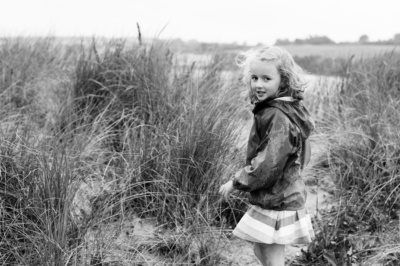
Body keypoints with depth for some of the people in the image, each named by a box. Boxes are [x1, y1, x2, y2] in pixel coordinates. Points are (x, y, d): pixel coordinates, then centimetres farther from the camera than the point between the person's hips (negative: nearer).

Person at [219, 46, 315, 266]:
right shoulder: (289, 108, 6)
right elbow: (303, 155, 15)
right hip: (287, 196, 10)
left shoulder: (277, 117, -25)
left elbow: (268, 165, -28)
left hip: (275, 203, -10)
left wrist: (235, 183, -14)